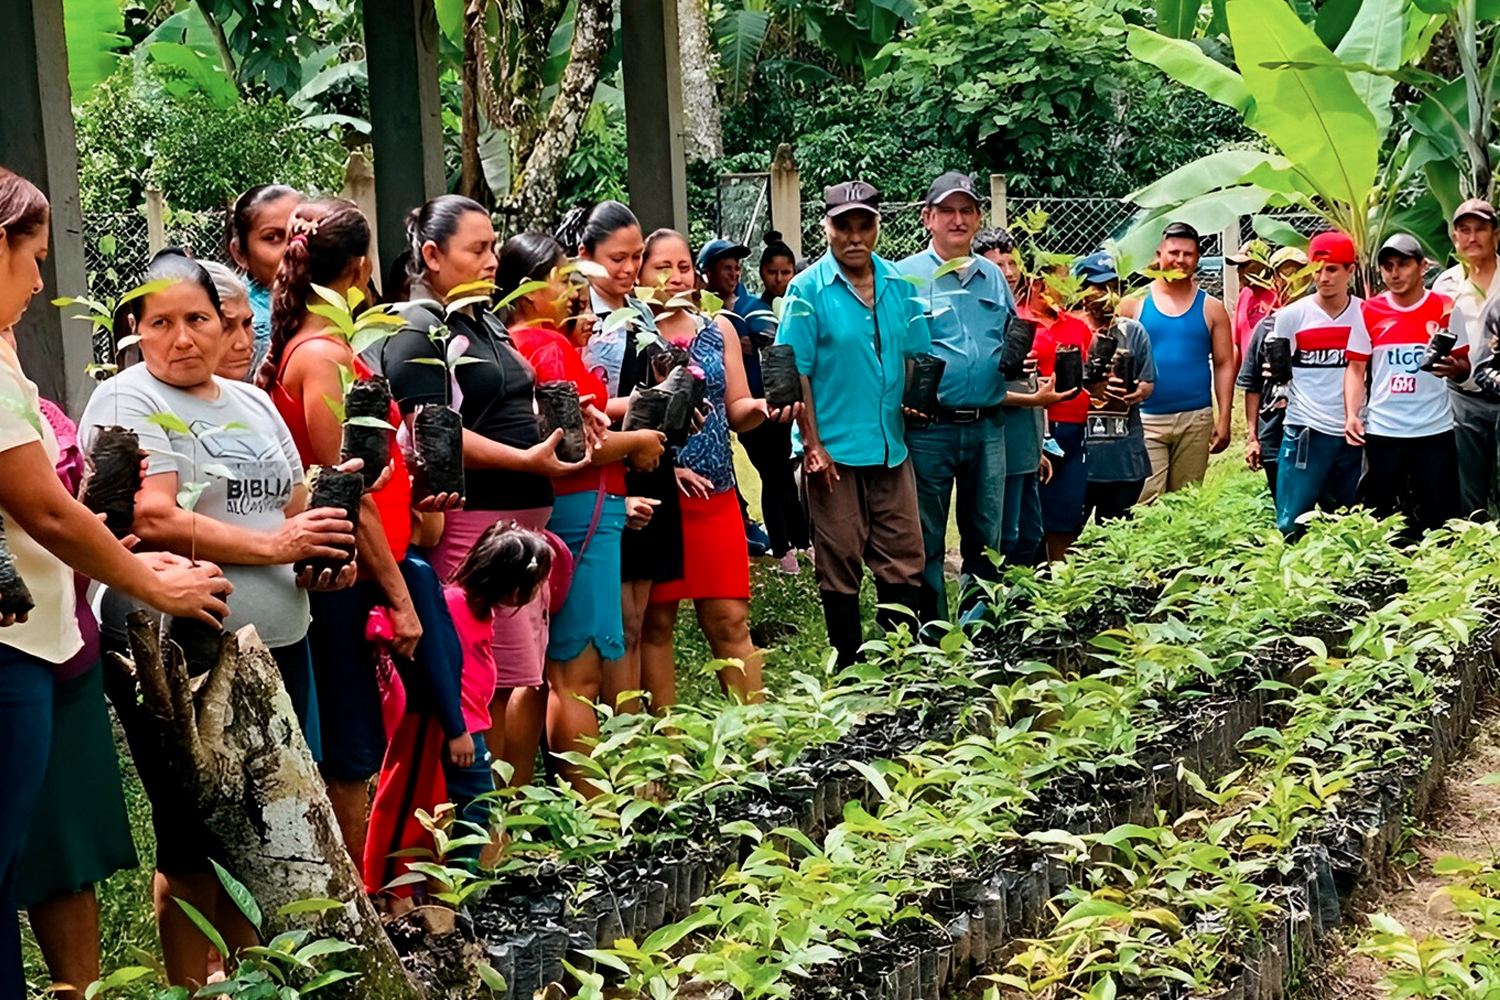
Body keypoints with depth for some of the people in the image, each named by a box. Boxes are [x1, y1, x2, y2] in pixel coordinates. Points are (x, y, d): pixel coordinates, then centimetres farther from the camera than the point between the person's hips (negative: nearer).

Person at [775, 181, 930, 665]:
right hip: (834, 450, -4)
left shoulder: (898, 283, 9)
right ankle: (850, 672, 15)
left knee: (904, 561, 7)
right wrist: (811, 445, -11)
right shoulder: (808, 289, -5)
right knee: (840, 566, 4)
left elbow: (917, 355, 17)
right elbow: (795, 372, -6)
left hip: (891, 447, 4)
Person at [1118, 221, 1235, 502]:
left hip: (1196, 419, 2)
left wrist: (1224, 420, 0)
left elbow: (1224, 365, 7)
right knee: (1145, 503, -10)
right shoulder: (1135, 303, 5)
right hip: (1145, 420, -1)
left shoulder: (1211, 308, 8)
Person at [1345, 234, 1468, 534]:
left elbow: (1464, 368, 5)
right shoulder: (1369, 312, 3)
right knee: (1377, 517, 4)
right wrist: (1351, 414, -10)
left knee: (1441, 516, 1)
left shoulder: (1445, 309, 2)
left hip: (1435, 430, 0)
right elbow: (1356, 367, 3)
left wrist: (1454, 368, -19)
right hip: (1382, 431, 0)